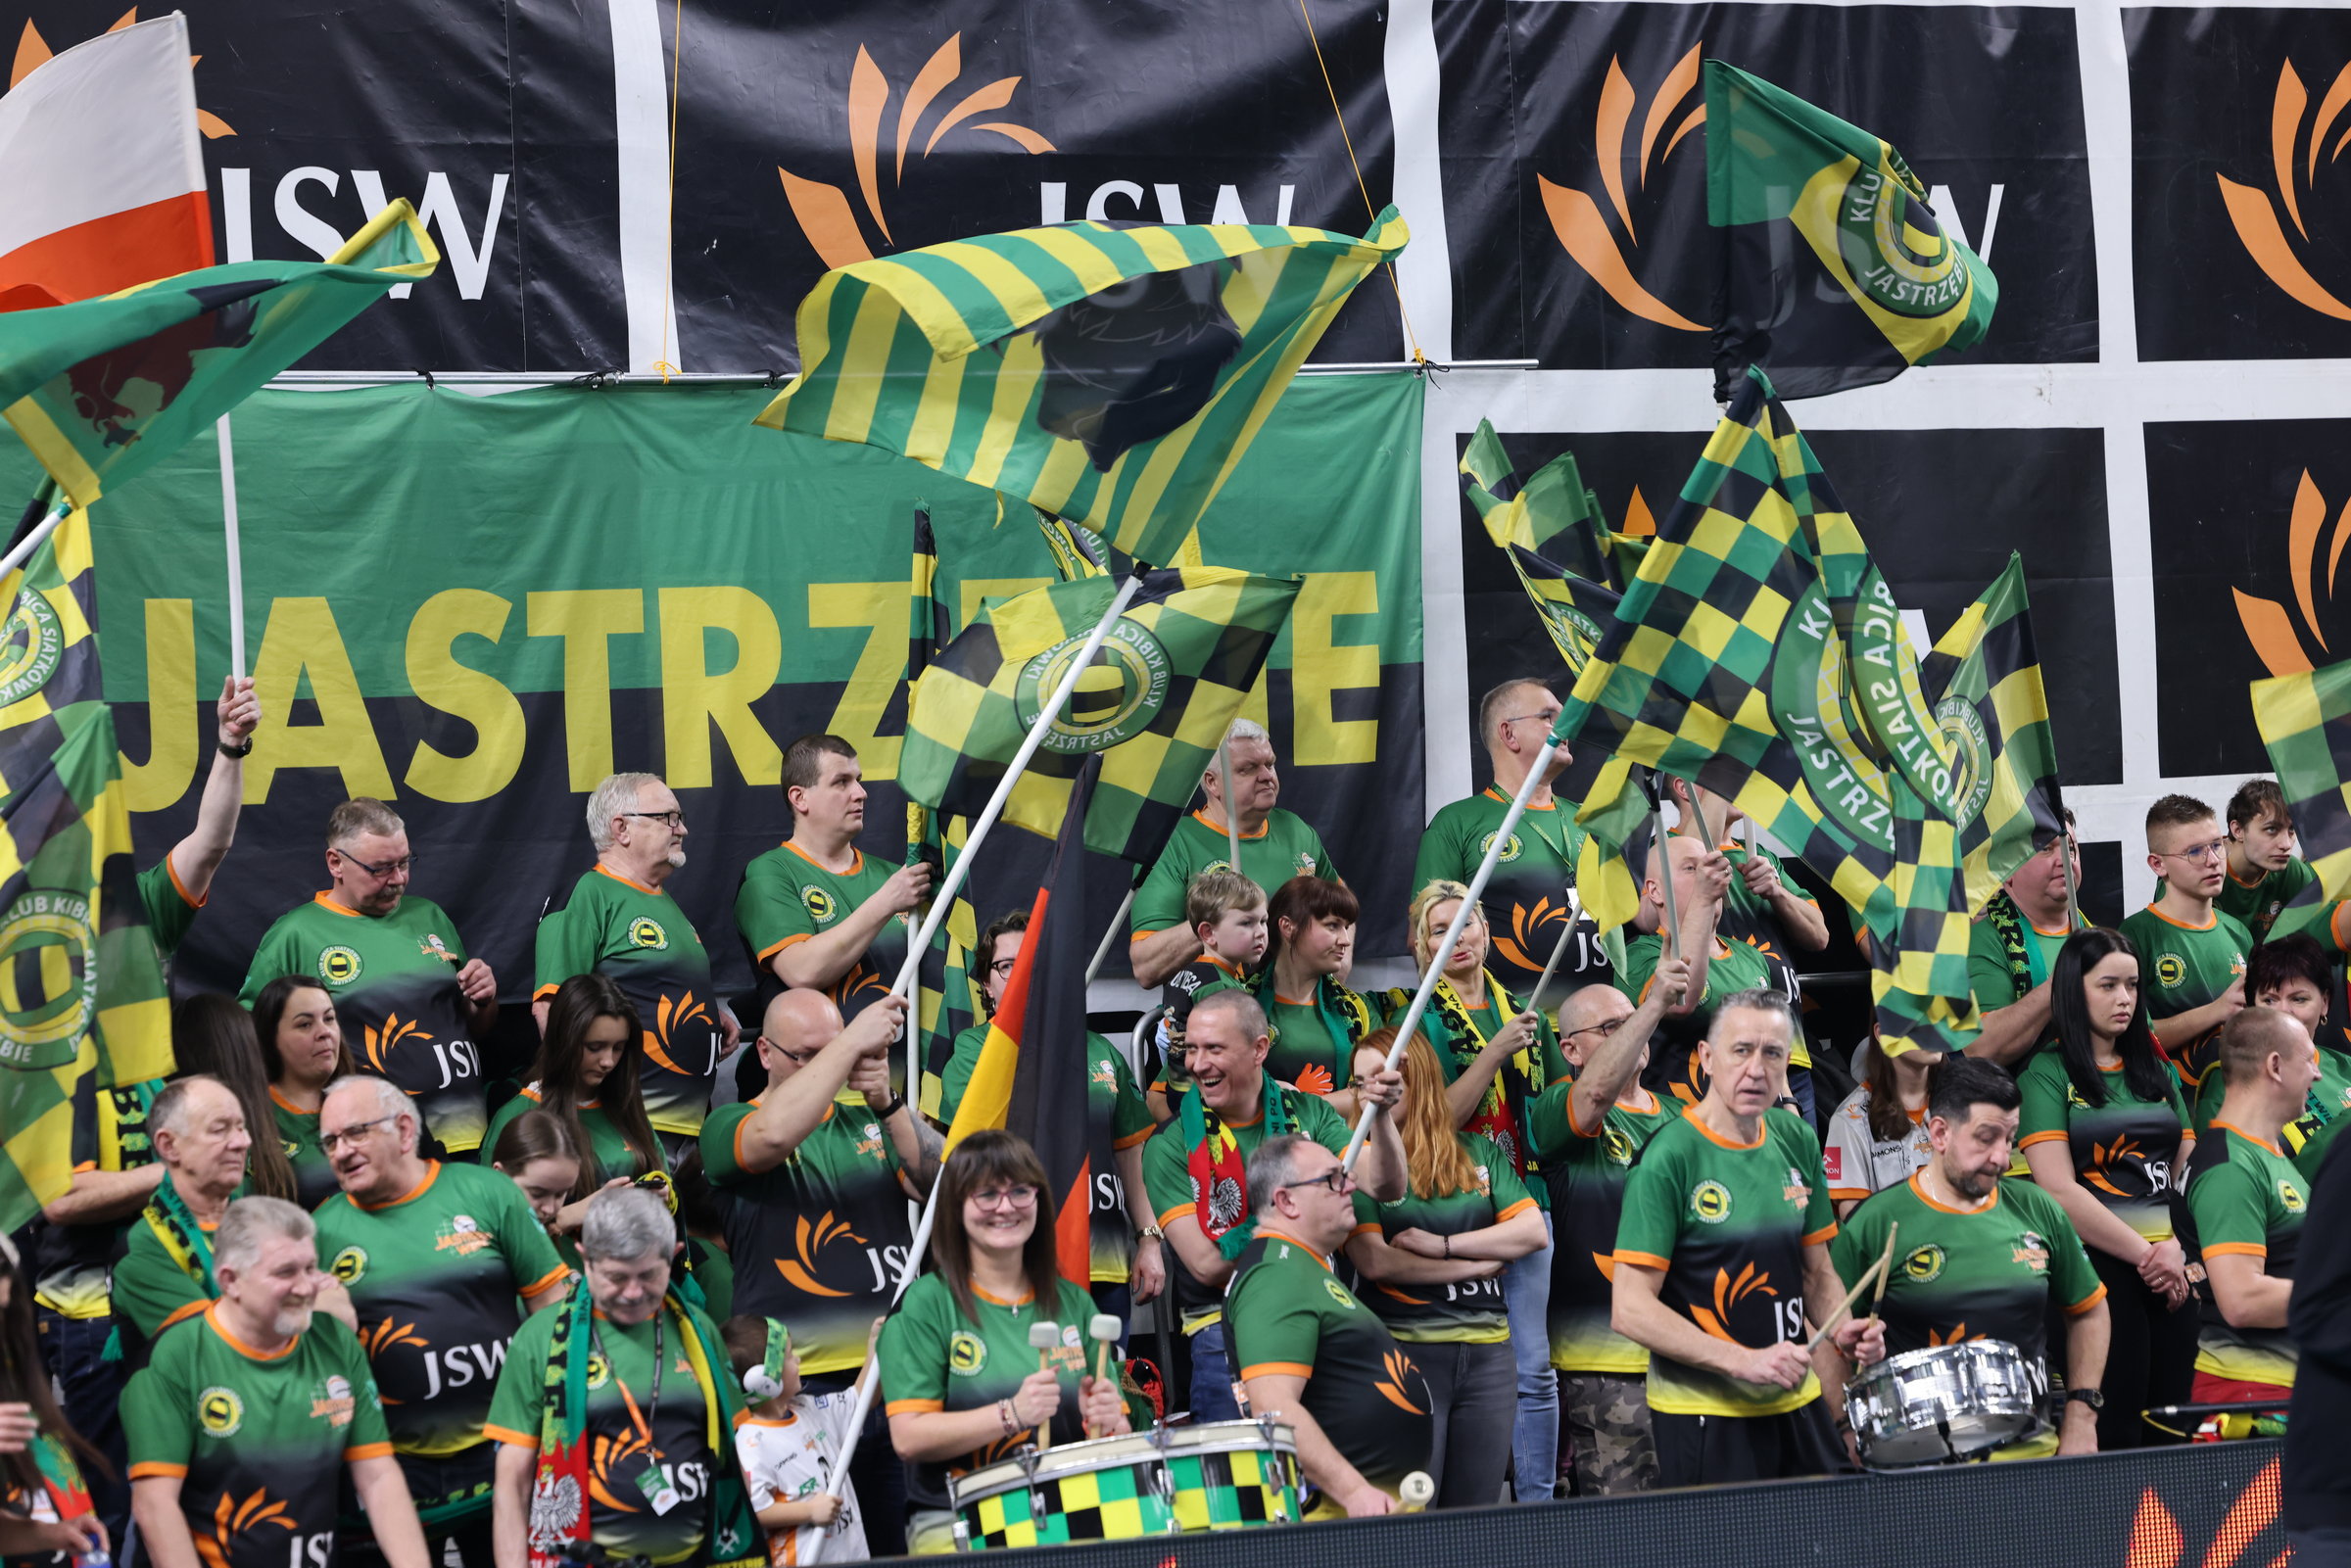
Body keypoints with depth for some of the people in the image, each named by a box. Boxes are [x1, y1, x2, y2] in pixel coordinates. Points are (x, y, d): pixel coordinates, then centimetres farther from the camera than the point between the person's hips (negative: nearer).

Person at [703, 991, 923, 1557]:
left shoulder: (867, 1120, 15)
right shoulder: (730, 1127, 1)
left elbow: (940, 1182, 1)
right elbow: (774, 1135, -23)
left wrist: (887, 1104, -13)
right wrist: (853, 1041, -18)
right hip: (801, 1385, -4)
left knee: (904, 1547, 6)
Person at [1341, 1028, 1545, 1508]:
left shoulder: (1477, 1152, 11)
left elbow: (1534, 1231, 2)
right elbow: (1374, 1261, -12)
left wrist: (1443, 1245, -9)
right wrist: (1477, 1265, -7)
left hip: (1488, 1353, 4)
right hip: (1405, 1350, -4)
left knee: (1475, 1517, 6)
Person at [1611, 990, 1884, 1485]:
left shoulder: (1797, 1144, 6)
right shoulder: (1670, 1157, -14)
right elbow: (1632, 1309, -17)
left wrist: (1842, 1330, -4)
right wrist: (1744, 1362, -24)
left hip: (1796, 1402, 6)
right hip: (1703, 1411, -6)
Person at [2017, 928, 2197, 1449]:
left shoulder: (2155, 1072, 18)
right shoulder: (2047, 1075, -1)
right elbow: (2060, 1192, -10)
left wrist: (2176, 1250, -5)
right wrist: (2144, 1254, -11)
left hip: (2172, 1266, 6)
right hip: (2097, 1264, -6)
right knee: (2114, 1435, -8)